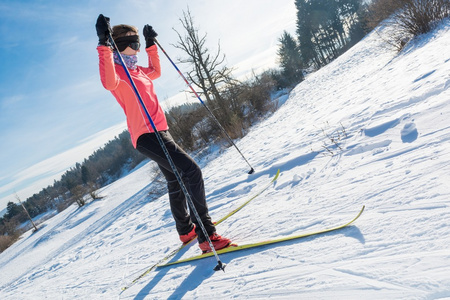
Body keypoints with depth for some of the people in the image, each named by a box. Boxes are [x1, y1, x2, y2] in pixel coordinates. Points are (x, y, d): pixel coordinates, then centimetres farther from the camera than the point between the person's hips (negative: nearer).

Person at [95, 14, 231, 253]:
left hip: (159, 131, 11)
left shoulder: (135, 70, 18)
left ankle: (186, 230, 39)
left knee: (175, 181, 21)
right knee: (191, 170, -23)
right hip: (145, 134, -11)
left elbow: (156, 72, 37)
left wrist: (151, 44, 34)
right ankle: (206, 236, -21)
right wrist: (104, 45, -38)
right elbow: (109, 82, -35)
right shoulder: (116, 70, -10)